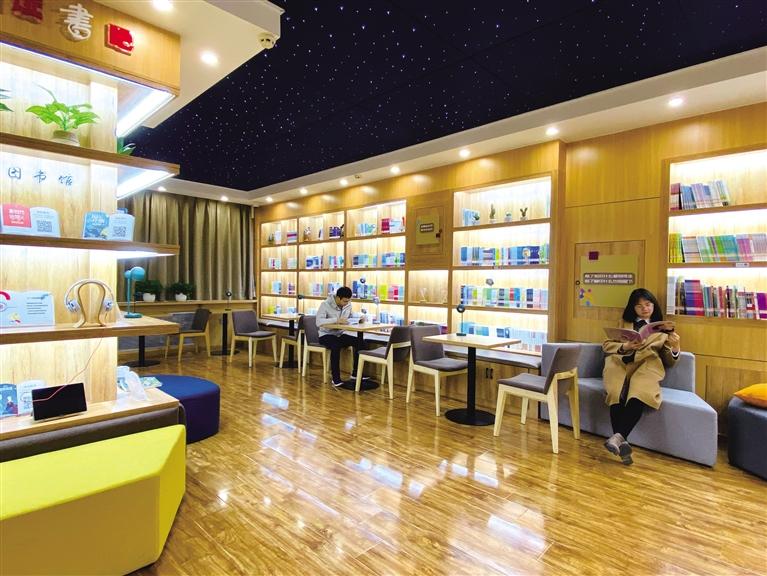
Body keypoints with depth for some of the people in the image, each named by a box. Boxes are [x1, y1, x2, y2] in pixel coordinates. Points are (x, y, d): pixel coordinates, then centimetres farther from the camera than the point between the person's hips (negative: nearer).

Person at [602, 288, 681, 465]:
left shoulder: (664, 329, 28)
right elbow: (606, 345, 15)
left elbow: (669, 362, 21)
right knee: (616, 393, -34)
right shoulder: (624, 323, 29)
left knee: (639, 393, -37)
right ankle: (621, 442, -40)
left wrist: (675, 348, -2)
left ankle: (618, 437, -45)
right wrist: (626, 346, -6)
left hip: (647, 364, 0)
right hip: (620, 362, 0)